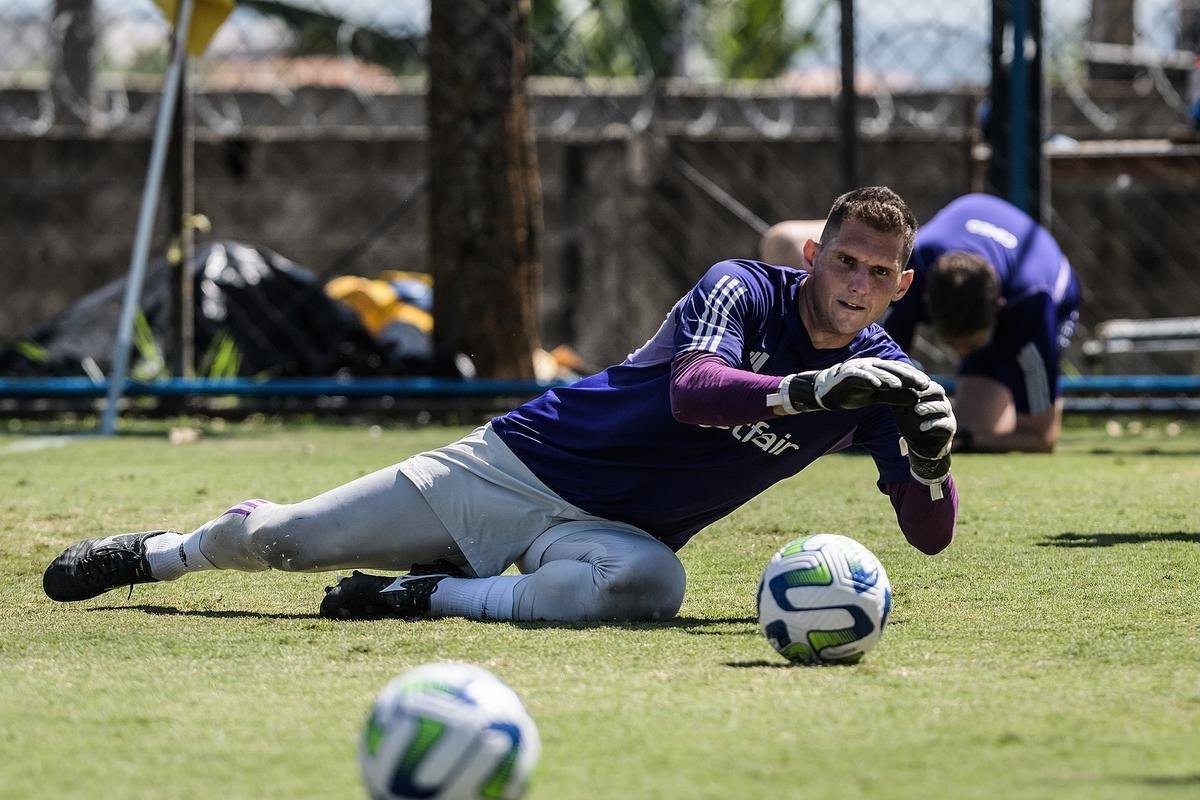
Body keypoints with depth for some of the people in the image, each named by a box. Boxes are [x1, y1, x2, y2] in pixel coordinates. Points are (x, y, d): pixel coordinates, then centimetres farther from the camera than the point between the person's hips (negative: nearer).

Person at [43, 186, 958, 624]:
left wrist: (932, 455, -31)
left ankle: (436, 595, -18)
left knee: (649, 582, -40)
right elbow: (692, 390, -34)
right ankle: (157, 553, 40)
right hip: (519, 466, -1)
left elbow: (932, 533, -8)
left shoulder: (879, 378, -4)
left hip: (605, 530, 2)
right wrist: (808, 390, -51)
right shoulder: (745, 290, -14)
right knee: (272, 538, 5)